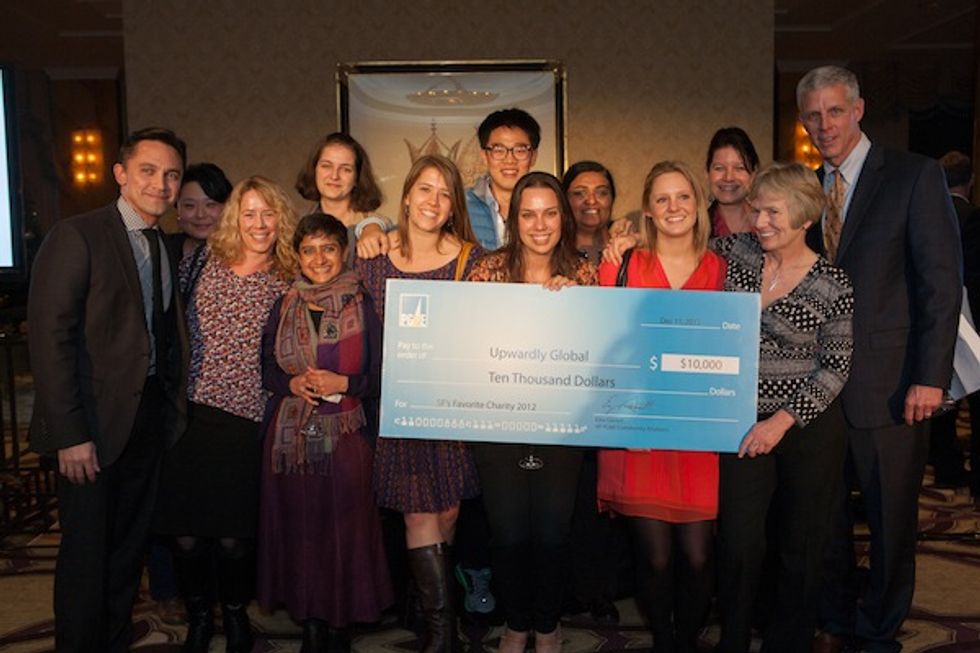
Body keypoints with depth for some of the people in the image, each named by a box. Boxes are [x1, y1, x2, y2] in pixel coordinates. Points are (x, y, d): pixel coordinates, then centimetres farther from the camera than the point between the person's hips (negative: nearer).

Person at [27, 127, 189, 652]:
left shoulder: (167, 250, 11)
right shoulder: (76, 236, -11)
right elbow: (49, 339, -16)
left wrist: (173, 408, 2)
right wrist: (70, 434, -19)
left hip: (150, 419, 6)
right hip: (94, 423, -6)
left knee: (130, 548, 16)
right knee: (87, 553, 6)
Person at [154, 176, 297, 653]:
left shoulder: (288, 284, 1)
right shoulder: (204, 263, 6)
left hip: (246, 421, -2)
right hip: (191, 414, 2)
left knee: (233, 536, 3)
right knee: (186, 533, 3)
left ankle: (235, 611, 32)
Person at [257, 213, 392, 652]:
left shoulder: (363, 307, -1)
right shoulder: (284, 308, 7)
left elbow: (380, 378, -2)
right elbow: (267, 371, 10)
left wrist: (343, 383, -16)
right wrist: (292, 384, -8)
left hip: (345, 436, -2)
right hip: (291, 435, 3)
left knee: (344, 527, 0)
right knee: (298, 527, 5)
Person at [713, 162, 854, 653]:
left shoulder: (832, 284, -7)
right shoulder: (736, 252, 0)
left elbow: (836, 367, -6)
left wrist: (782, 421, -14)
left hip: (808, 429, -1)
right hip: (743, 427, 1)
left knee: (800, 548, 10)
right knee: (739, 545, -3)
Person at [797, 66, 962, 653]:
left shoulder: (916, 176, -5)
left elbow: (942, 283, -9)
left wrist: (930, 378, -15)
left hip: (888, 383, -4)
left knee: (892, 519, 9)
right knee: (825, 513, 15)